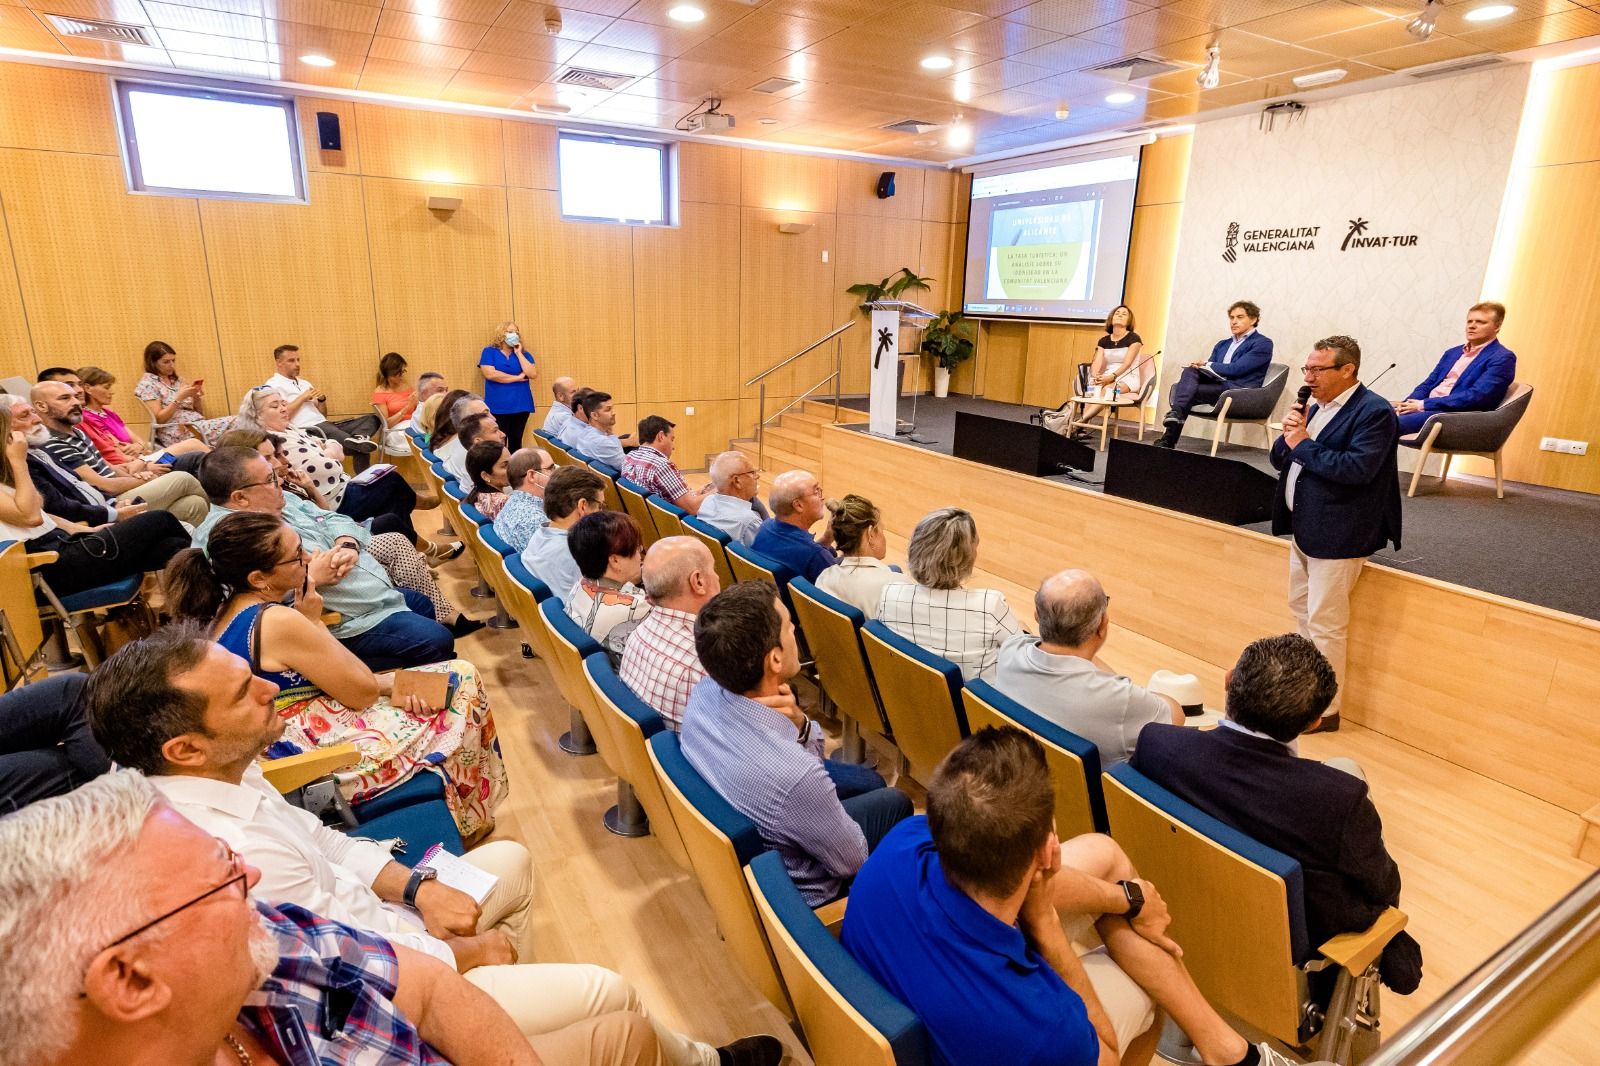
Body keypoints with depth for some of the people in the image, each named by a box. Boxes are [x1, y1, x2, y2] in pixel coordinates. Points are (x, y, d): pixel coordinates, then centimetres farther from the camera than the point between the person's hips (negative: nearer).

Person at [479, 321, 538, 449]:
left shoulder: (524, 354, 12)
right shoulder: (489, 352, 3)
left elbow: (533, 374, -3)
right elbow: (490, 374, -12)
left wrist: (519, 354, -5)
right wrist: (517, 378, -7)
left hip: (521, 405, 3)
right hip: (498, 407, -3)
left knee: (516, 441, 7)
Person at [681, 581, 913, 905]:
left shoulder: (705, 692, -22)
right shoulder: (795, 777, -43)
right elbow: (851, 860, -21)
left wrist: (799, 723, -27)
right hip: (795, 884, -5)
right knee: (896, 803, 20)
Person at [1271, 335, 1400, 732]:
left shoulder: (1374, 412, -14)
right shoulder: (1317, 407, 11)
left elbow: (1357, 468, -27)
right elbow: (1279, 460, 13)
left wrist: (1303, 445, -18)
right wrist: (1289, 436, -7)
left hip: (1337, 534, -9)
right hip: (1304, 527, 9)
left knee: (1325, 623, -2)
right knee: (1302, 611, 20)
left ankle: (1324, 710, 11)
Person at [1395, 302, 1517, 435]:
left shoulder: (1502, 358, -1)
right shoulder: (1453, 353, 23)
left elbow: (1476, 397, -14)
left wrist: (1424, 405, -18)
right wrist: (1407, 403, -4)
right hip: (1427, 409, 8)